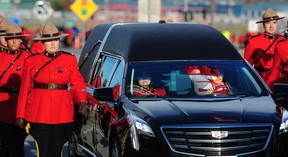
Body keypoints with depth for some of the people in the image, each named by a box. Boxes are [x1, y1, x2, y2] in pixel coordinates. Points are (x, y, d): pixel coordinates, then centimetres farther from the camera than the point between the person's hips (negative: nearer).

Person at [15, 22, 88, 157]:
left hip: (63, 114, 1)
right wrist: (20, 115, 4)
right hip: (39, 114, -1)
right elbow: (24, 89, 6)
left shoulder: (70, 59, 9)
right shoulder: (31, 61, 5)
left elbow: (77, 84, 5)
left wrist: (82, 102, -13)